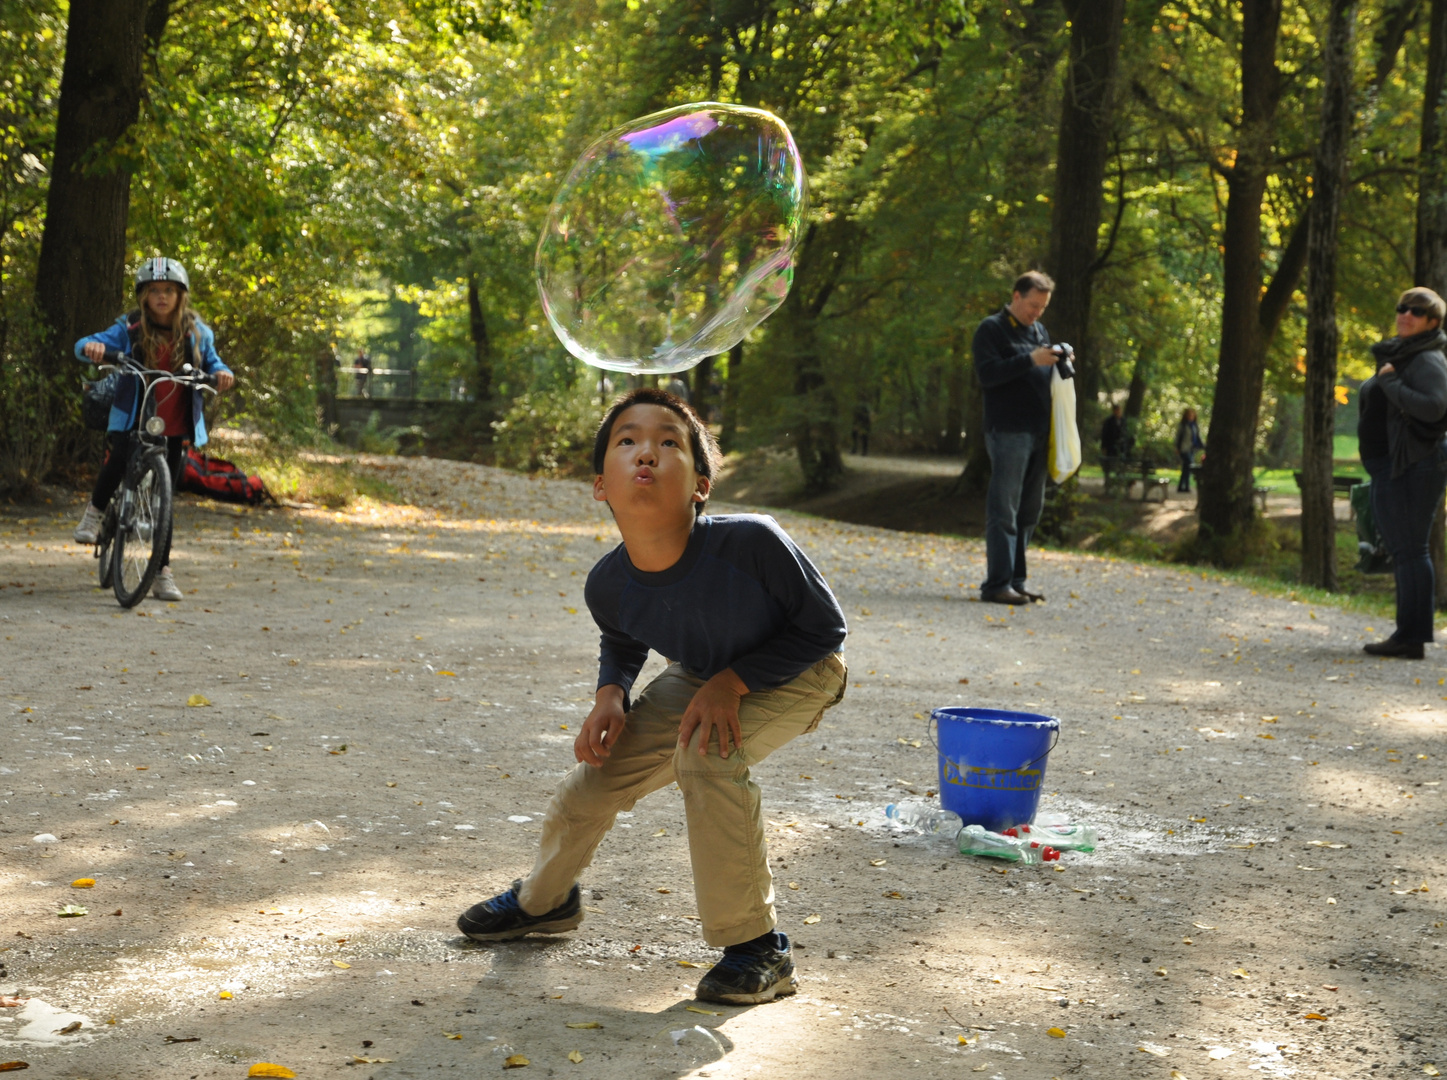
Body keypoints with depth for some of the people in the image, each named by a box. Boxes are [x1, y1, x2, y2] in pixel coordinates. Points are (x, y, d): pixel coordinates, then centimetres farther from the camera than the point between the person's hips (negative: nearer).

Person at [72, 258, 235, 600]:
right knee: (118, 461, -30)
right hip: (132, 418, -2)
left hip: (174, 427, 2)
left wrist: (222, 372, -11)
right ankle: (95, 510, 4)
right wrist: (92, 346, -33)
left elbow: (211, 362, 13)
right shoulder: (129, 329, -3)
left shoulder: (196, 333, 3)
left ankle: (163, 573, 10)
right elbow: (84, 345, -7)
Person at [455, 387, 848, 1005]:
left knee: (706, 752, -30)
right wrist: (609, 697, -17)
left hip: (798, 675, -5)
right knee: (599, 771, 4)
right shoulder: (609, 585, -23)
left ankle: (758, 949, -14)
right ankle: (545, 899, 39)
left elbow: (824, 626, -22)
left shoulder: (752, 542, -39)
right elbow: (621, 645, 4)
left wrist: (732, 683, -29)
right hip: (701, 677, 5)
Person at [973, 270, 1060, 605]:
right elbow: (987, 373, -14)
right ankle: (997, 584, -10)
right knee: (1004, 509, -9)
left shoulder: (1039, 331, 20)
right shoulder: (991, 329, -3)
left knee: (1030, 509, 9)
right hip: (1008, 432, -8)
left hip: (1038, 433, 8)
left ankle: (1015, 581, 15)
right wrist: (1030, 360, -22)